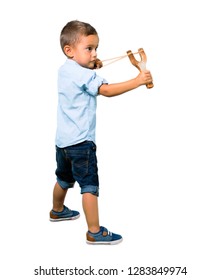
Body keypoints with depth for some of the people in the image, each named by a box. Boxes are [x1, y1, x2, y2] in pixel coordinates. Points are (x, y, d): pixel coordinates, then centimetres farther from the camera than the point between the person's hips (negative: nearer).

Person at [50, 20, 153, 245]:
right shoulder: (83, 74, -19)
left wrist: (91, 67, 14)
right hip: (80, 142, -9)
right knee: (90, 185, -5)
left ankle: (57, 211, 47)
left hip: (63, 140, 9)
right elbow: (106, 90, -30)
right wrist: (137, 81, -31)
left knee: (64, 179, 27)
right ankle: (95, 232, -1)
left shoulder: (65, 70, 9)